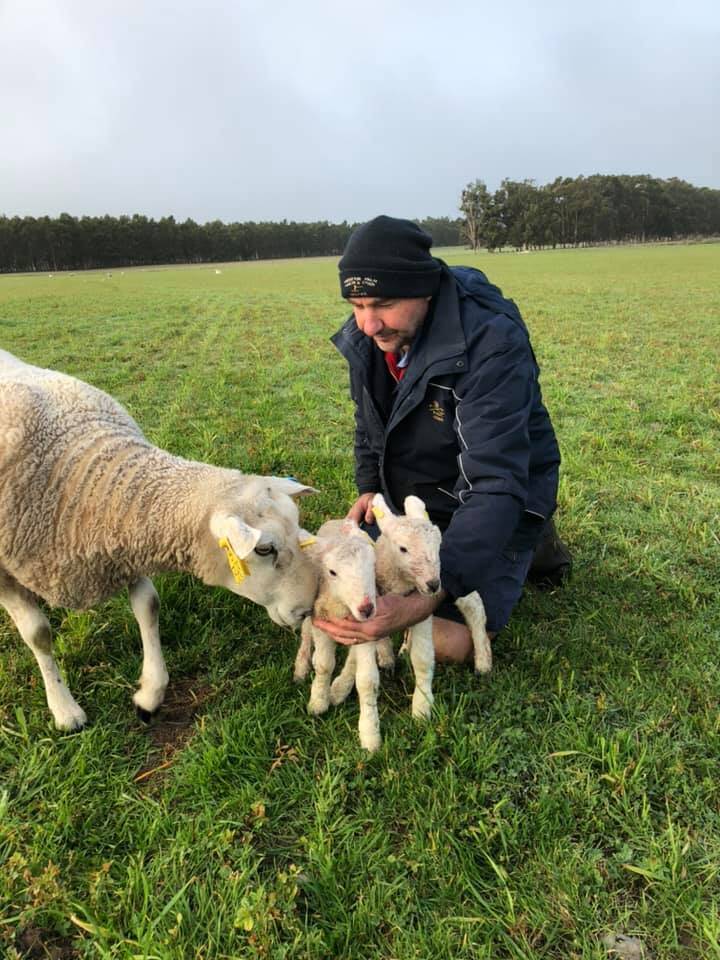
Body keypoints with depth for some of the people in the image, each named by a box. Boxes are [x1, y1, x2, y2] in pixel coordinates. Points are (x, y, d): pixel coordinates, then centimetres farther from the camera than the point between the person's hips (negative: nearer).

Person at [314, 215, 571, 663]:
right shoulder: (365, 334, -11)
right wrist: (369, 485, 0)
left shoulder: (491, 342, -33)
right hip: (408, 493, 7)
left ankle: (528, 547, 10)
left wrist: (426, 599, -48)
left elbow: (496, 485, -40)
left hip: (491, 502, -6)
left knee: (449, 640, -16)